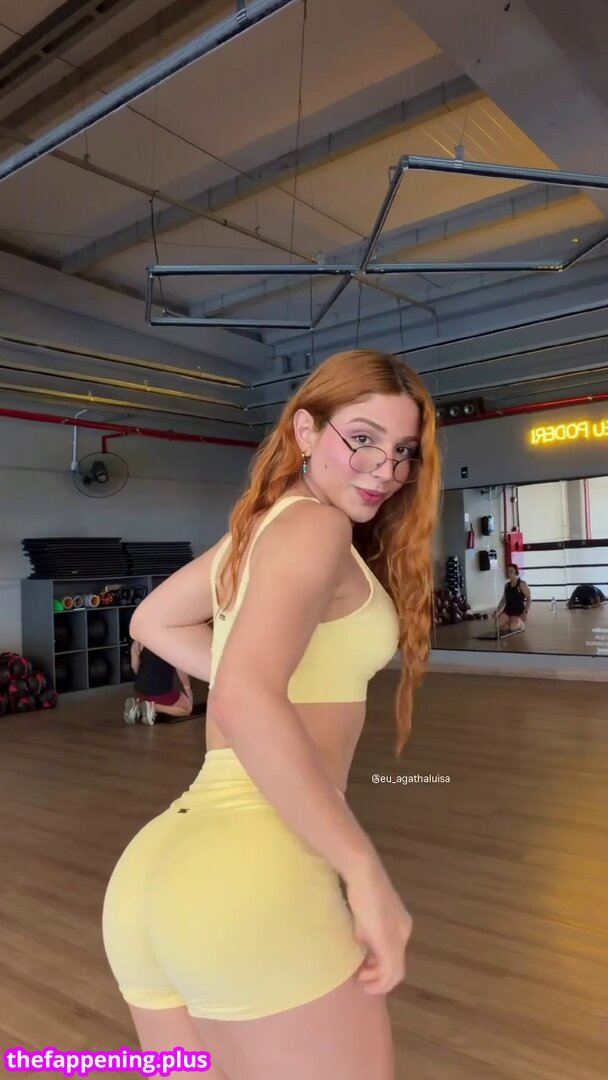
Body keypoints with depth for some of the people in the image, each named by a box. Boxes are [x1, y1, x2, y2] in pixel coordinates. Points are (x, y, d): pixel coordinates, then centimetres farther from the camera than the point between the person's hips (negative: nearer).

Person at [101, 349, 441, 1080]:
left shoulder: (259, 522, 17)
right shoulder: (315, 524, -8)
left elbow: (153, 622, 30)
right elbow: (246, 703, -23)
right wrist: (366, 872, -17)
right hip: (255, 871, -9)